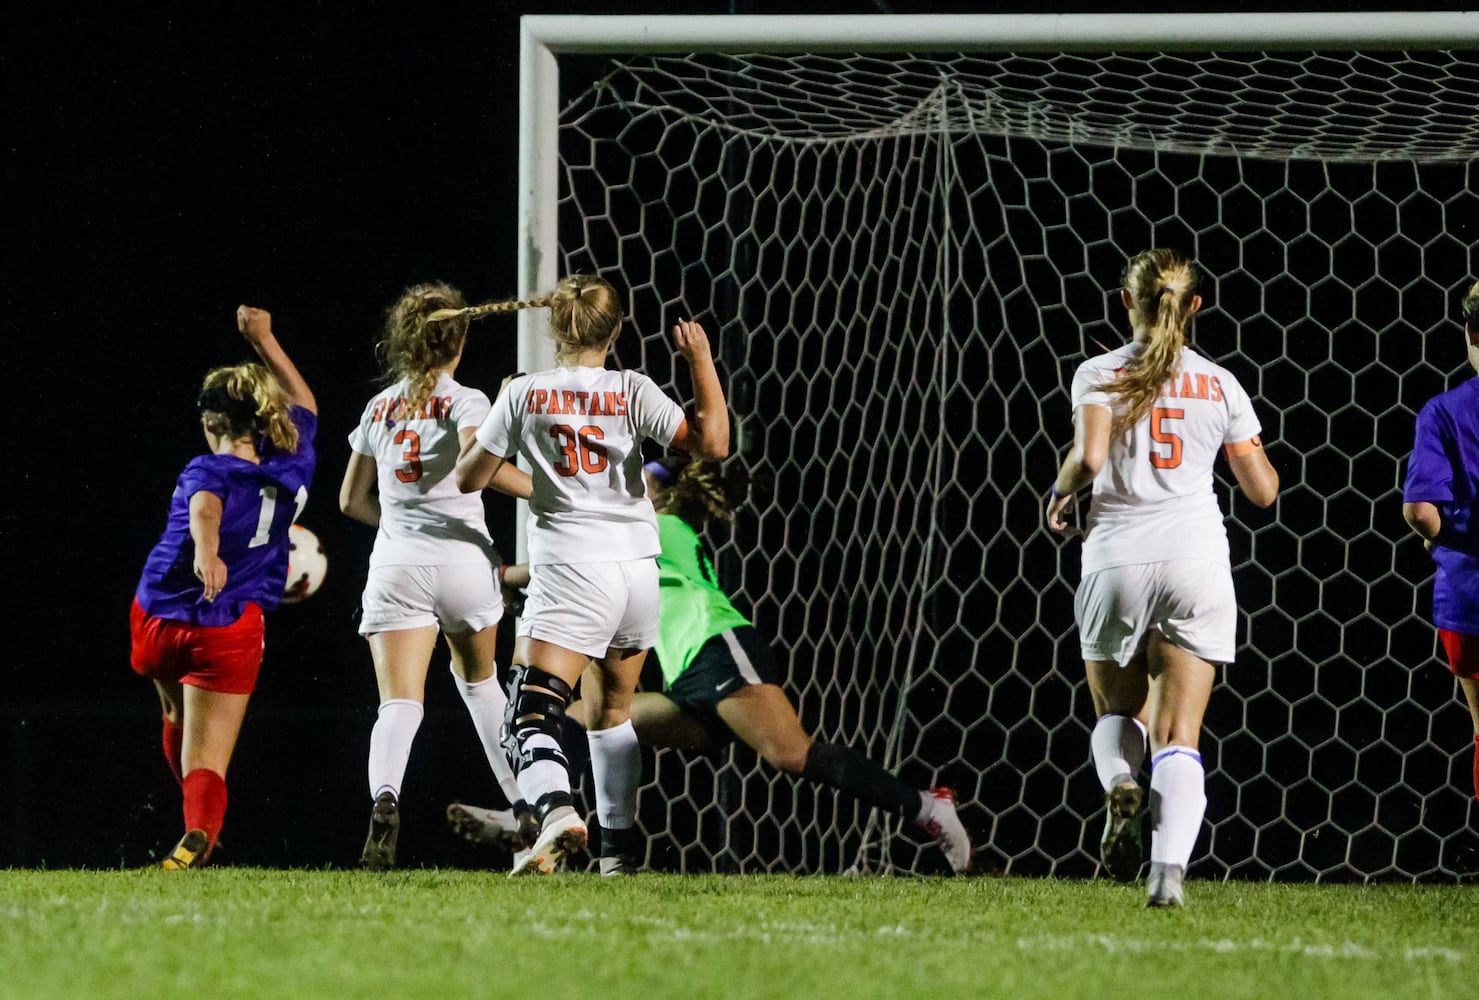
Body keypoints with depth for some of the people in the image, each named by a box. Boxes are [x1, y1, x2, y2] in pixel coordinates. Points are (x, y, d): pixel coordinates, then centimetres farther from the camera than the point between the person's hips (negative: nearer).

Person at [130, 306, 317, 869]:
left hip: (158, 626, -1)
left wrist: (207, 551, -52)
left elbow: (205, 509, -32)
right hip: (229, 631, 1)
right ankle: (200, 830, -36)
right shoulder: (291, 474, 7)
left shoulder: (207, 473, -7)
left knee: (178, 713, 31)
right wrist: (264, 343, 36)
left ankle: (200, 829, 40)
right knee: (207, 761, -5)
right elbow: (303, 406, 27)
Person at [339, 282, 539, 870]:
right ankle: (522, 808, 29)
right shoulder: (464, 401, 1)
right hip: (462, 561, -1)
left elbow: (352, 500, 21)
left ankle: (385, 797, -40)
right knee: (478, 678, 25)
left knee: (399, 703, -10)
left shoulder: (379, 408, 14)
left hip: (394, 563, 1)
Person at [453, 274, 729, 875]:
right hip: (638, 568, 4)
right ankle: (618, 846, 24)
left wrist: (494, 413, 24)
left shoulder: (523, 395, -1)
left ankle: (555, 810, -38)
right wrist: (701, 362, 3)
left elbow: (469, 478, 7)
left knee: (531, 714, -11)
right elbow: (712, 443, -7)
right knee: (612, 713, 20)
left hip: (570, 571, -4)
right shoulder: (632, 391, 0)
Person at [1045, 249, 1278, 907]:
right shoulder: (1220, 385, 6)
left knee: (1116, 712, 20)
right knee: (1179, 734, -1)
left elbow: (1089, 457, -15)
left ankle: (1120, 787, -13)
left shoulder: (1101, 375, 1)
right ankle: (1169, 870, -21)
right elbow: (1262, 490, 9)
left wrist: (1060, 496, 6)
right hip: (1195, 558, 1)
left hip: (1116, 556, -1)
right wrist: (1249, 442, 29)